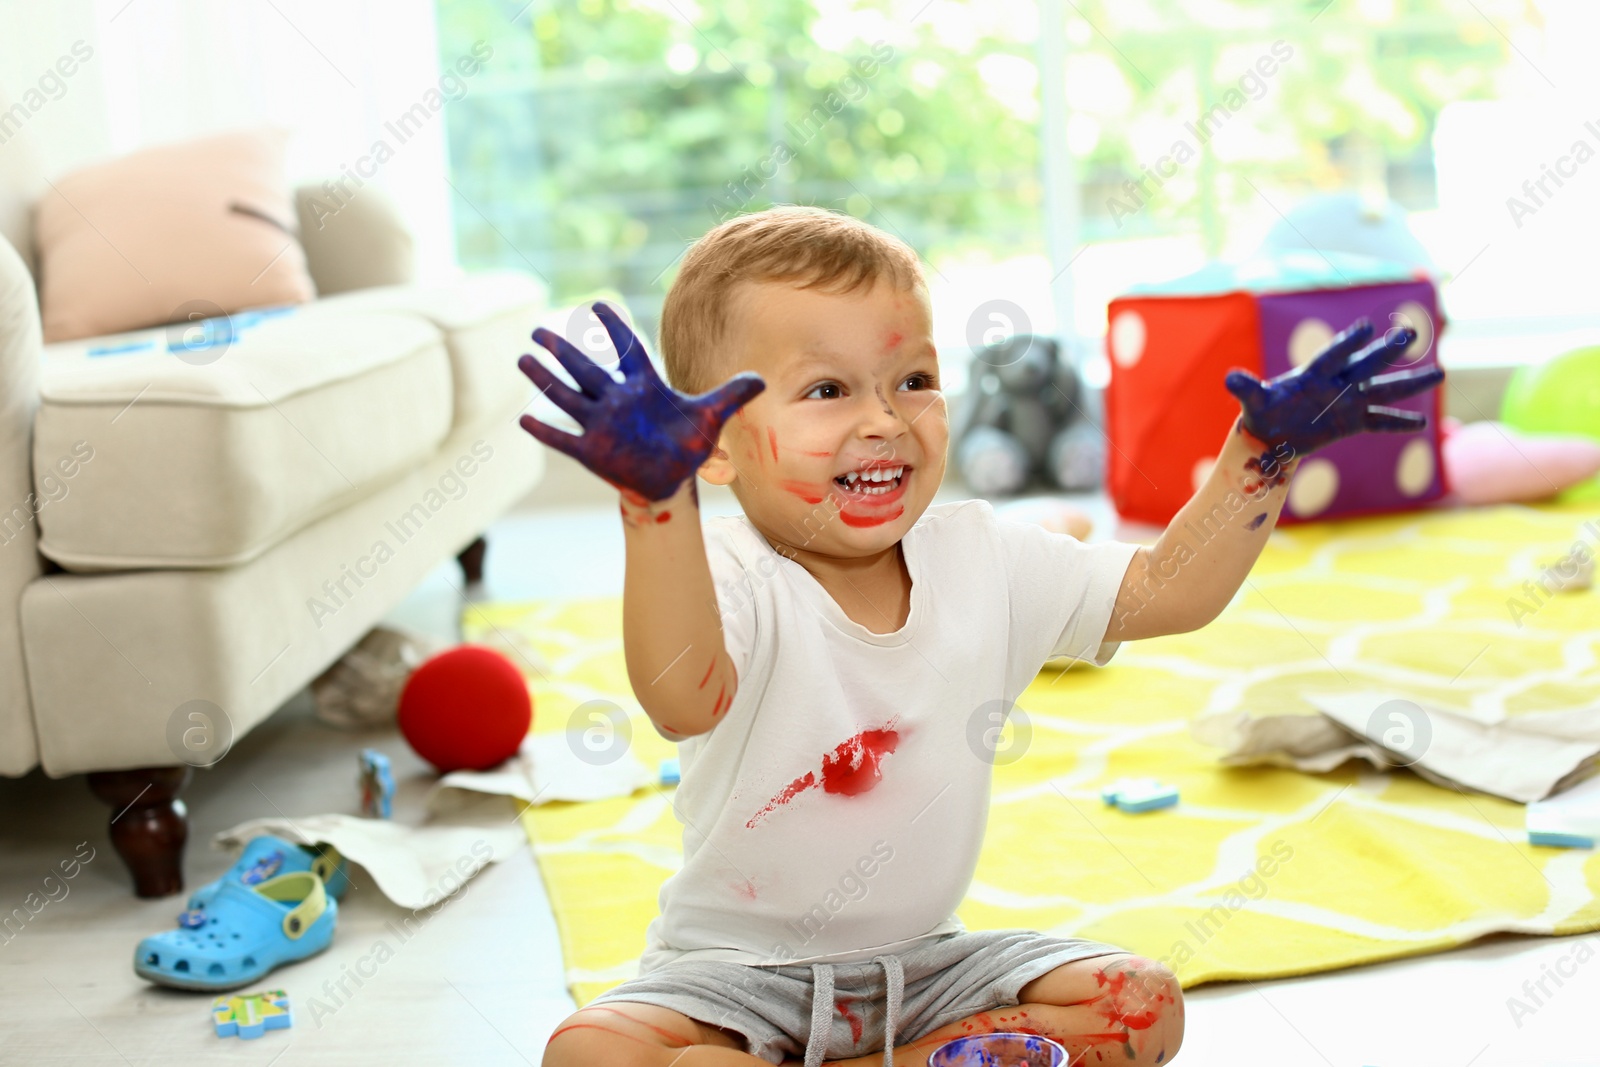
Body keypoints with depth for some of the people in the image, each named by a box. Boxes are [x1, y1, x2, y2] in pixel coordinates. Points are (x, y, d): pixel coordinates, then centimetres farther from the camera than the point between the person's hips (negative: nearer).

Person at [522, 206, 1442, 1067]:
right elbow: (684, 698, -44)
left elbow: (1166, 590, 1)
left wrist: (1262, 452, -10)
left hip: (925, 961, 4)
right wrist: (659, 502, -59)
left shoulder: (984, 561, -3)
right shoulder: (732, 581, -22)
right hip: (737, 974, -4)